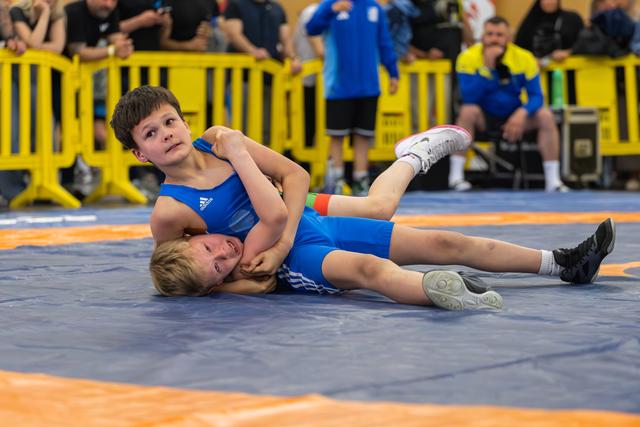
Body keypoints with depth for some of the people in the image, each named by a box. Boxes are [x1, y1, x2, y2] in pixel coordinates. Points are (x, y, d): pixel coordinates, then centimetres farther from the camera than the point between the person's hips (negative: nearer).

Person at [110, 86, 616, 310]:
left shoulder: (217, 141, 0)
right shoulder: (169, 211, -14)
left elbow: (296, 175, -2)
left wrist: (281, 240, -14)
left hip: (316, 223, 7)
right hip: (294, 263, -6)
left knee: (444, 243, 3)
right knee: (365, 267, -39)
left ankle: (564, 264, 9)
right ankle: (440, 292, -71)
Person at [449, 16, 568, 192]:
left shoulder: (524, 58, -9)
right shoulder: (469, 58, -15)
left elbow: (536, 96, -11)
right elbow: (469, 98, -26)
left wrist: (521, 114, -32)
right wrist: (487, 66, -32)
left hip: (514, 116, 2)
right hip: (484, 118, -2)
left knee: (545, 116, -22)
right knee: (468, 111, -33)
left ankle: (553, 180, -17)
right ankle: (456, 175, -26)